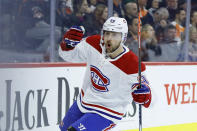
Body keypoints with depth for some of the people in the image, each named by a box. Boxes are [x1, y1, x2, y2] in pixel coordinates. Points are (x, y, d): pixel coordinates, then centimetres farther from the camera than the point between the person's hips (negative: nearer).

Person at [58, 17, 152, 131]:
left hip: (106, 113, -7)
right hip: (83, 102, 7)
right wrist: (69, 43, -23)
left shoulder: (133, 65, -26)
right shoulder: (94, 44, -14)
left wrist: (143, 96, -39)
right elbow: (68, 54, -1)